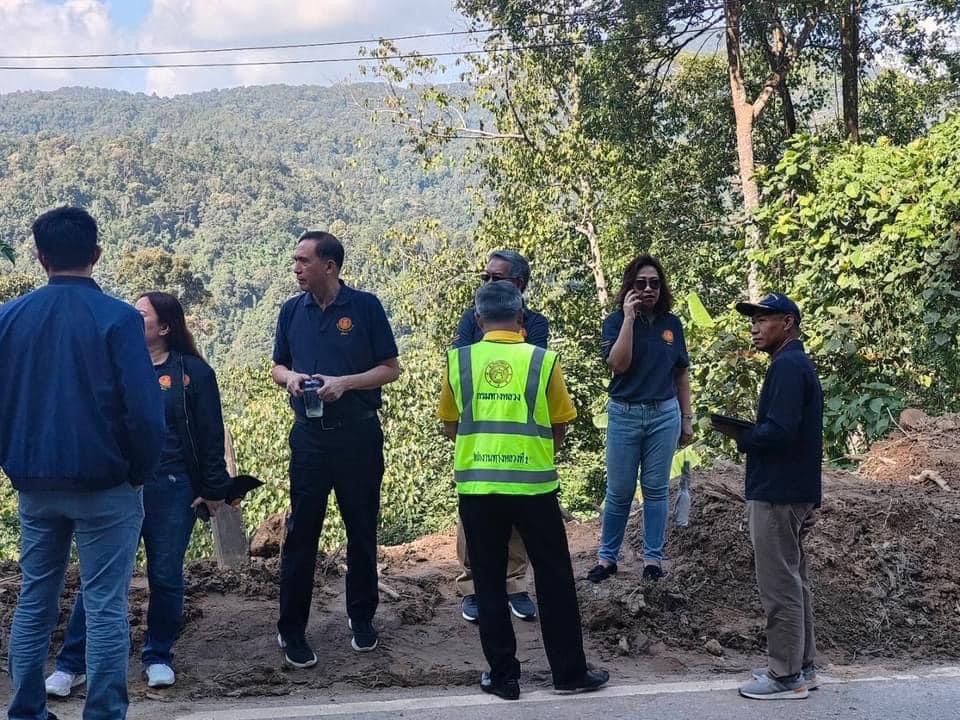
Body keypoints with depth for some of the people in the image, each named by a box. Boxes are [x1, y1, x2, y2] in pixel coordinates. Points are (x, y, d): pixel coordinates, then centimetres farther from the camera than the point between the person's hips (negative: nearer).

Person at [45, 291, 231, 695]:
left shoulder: (192, 373, 0)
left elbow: (210, 436, 1)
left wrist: (214, 490, -1)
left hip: (172, 490, -2)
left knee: (165, 577, 7)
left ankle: (158, 657, 23)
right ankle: (71, 664, 6)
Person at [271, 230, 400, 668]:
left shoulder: (365, 307, -4)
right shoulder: (292, 311, 6)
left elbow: (391, 369, -2)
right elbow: (278, 366, 15)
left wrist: (345, 382, -17)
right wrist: (289, 377, -8)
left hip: (359, 435, -2)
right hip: (309, 436, 2)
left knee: (362, 531, 10)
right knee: (300, 533, 1)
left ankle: (362, 619, 26)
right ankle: (291, 630, 10)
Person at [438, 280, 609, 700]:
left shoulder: (458, 360, -1)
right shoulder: (542, 361, -4)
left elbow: (449, 426, 9)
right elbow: (560, 428, 4)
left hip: (477, 487, 1)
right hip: (534, 486, -1)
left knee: (489, 582, 10)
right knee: (554, 578, 11)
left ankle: (503, 677, 16)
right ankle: (569, 672, 18)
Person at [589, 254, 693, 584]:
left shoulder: (671, 323, 4)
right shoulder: (616, 321, -4)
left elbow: (681, 374, 11)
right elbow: (618, 364, -20)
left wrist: (686, 418, 9)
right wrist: (629, 318, -21)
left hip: (664, 414, 2)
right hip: (624, 414, -2)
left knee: (656, 489, 7)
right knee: (619, 491, 4)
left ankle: (653, 557, 15)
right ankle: (607, 556, 15)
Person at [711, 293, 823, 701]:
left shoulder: (787, 366, -16)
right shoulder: (797, 363, 17)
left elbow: (778, 432, -25)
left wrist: (737, 434, -11)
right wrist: (745, 429, 6)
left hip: (777, 493, -11)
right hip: (793, 490, 11)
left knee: (780, 587, -4)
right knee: (793, 582, 16)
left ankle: (786, 677, 3)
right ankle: (801, 666, 23)